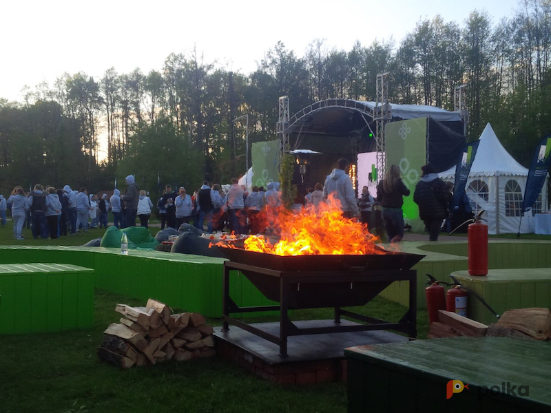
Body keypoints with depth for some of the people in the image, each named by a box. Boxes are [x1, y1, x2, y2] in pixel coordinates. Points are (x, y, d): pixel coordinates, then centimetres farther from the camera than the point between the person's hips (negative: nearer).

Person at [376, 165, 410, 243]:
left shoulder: (381, 183, 4)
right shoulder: (398, 182, -10)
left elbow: (378, 199, 10)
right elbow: (407, 193, 2)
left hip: (385, 210, 5)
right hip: (396, 210, -5)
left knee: (390, 234, 13)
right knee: (400, 234, 1)